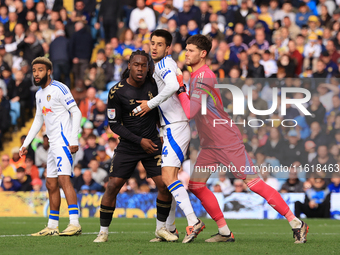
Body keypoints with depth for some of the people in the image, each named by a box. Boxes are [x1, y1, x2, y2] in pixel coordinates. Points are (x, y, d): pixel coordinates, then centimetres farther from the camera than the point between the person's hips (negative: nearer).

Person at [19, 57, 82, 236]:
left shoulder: (59, 89, -9)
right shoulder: (39, 94, 18)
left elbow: (76, 113, -12)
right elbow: (38, 120, 26)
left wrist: (74, 140, -19)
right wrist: (25, 144, 22)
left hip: (64, 140, -9)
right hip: (53, 144, 9)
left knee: (63, 179, -20)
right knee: (51, 184, 10)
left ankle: (75, 223, -27)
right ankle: (52, 227, 16)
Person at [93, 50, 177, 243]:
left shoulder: (153, 84, -3)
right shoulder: (117, 92, -12)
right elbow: (114, 124, -9)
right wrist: (139, 141, -14)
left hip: (152, 143, 2)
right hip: (128, 146, -2)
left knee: (165, 185, -8)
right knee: (113, 186, -8)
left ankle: (161, 227, 12)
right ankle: (104, 231, 6)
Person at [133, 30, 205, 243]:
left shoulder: (164, 63, -10)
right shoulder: (161, 65, 20)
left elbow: (172, 86, -30)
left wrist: (151, 104, -22)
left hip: (176, 127, -11)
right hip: (174, 127, 11)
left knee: (168, 176, -18)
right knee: (168, 176, 13)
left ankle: (193, 221, -25)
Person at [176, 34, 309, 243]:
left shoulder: (203, 77, -20)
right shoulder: (197, 75, 10)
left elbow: (190, 112, -27)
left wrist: (180, 89, -19)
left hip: (228, 143, -10)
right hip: (210, 145, 10)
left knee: (253, 183, -9)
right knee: (196, 185, 2)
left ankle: (296, 223, -1)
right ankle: (224, 232, 9)